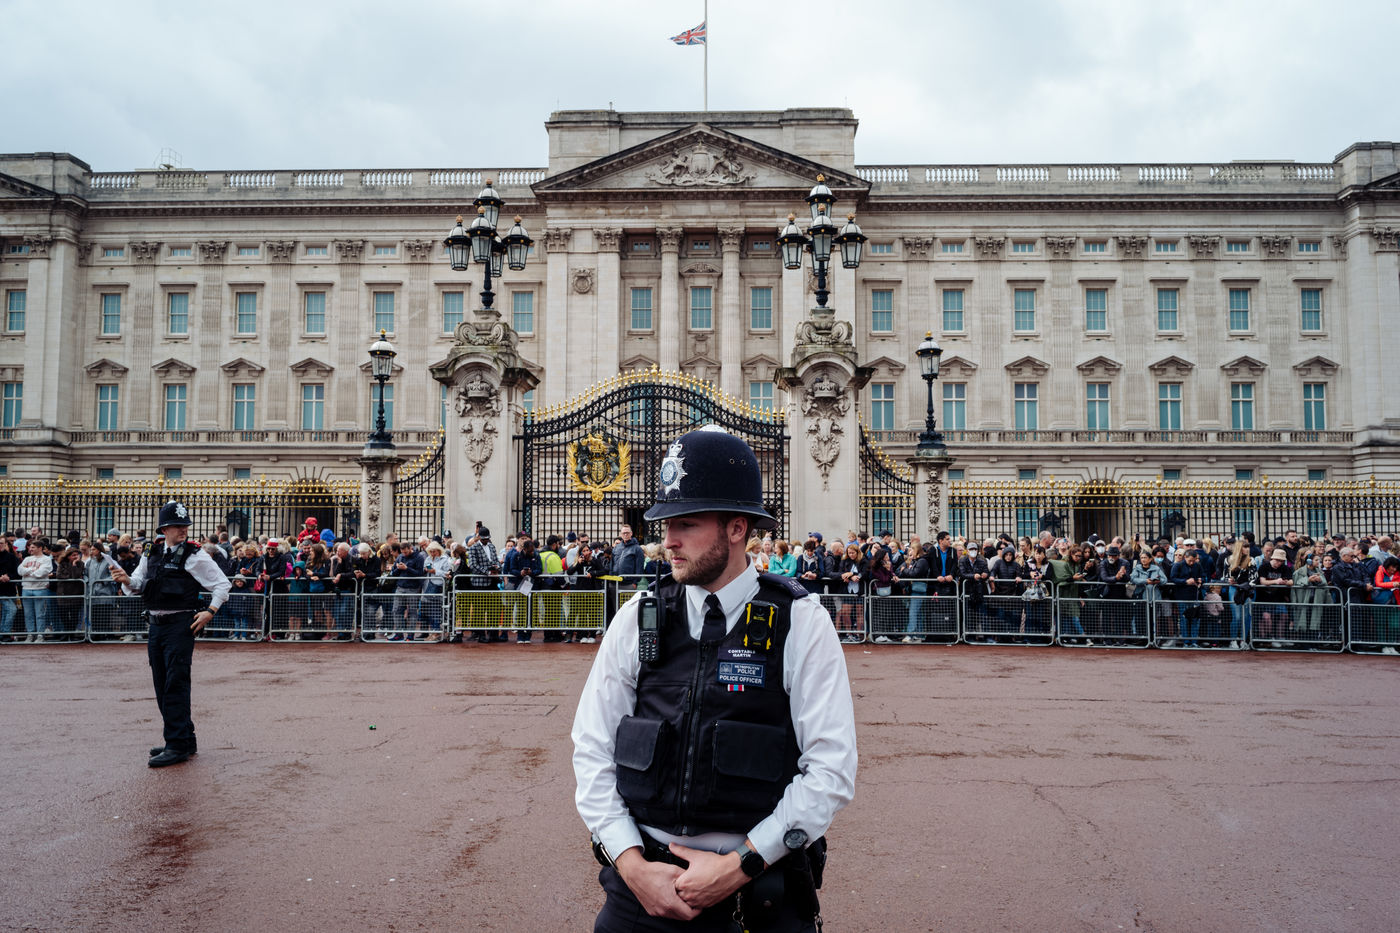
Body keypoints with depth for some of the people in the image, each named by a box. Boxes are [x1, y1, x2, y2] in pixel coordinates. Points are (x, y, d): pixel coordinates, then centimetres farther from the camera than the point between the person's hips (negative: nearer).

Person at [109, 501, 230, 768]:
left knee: (175, 684, -9)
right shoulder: (151, 555, 12)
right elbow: (137, 585, 15)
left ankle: (178, 745, -5)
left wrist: (211, 611, -13)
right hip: (156, 626, 7)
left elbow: (222, 584, -3)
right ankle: (186, 739, 23)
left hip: (181, 625, -7)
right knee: (162, 684, 12)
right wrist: (127, 580, -6)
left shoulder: (194, 555, -5)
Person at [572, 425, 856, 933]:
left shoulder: (801, 623, -7)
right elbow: (593, 751, 2)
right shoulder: (637, 619, 0)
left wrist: (740, 866, -13)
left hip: (763, 892, -2)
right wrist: (634, 866, -8)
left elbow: (831, 769, -9)